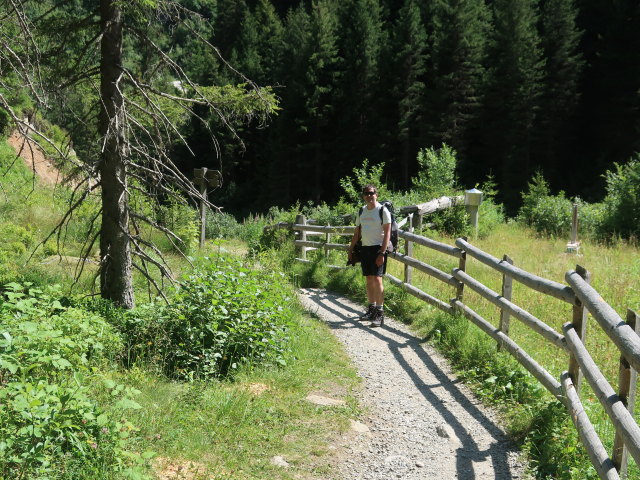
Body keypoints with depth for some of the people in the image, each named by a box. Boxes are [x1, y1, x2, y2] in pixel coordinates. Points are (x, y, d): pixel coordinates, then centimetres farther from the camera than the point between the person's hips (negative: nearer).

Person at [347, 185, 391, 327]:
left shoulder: (382, 210, -6)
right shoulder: (362, 211, 13)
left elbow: (387, 233, -11)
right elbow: (357, 232, 20)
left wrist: (382, 253, -18)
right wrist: (351, 249, 14)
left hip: (378, 248, -6)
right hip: (365, 248, 6)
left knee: (377, 279, -13)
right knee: (369, 280, 10)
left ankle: (380, 313, -11)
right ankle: (371, 309, 19)